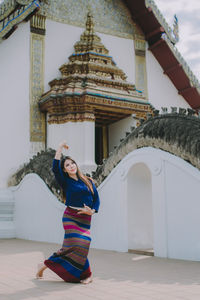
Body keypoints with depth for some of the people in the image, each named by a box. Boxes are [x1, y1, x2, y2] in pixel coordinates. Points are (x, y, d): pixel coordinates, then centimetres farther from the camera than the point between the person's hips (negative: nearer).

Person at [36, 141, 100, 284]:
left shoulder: (88, 181, 12)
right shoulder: (66, 182, 3)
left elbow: (96, 199, 11)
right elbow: (55, 168, -13)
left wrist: (92, 210, -8)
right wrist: (60, 149, -11)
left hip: (85, 218, 4)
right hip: (71, 217, -4)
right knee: (77, 245, -16)